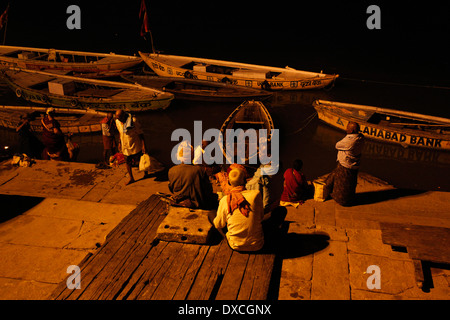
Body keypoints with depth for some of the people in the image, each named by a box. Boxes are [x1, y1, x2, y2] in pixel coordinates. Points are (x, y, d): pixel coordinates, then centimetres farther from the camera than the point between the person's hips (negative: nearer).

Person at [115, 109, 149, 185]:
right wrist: (120, 143, 18)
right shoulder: (117, 122, -5)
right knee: (127, 162, 9)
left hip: (135, 145, -5)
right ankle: (131, 178, 25)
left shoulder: (133, 121, -23)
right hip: (125, 146, 5)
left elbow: (140, 133, -17)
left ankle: (146, 173, 37)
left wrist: (144, 146, -19)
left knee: (139, 160, 11)